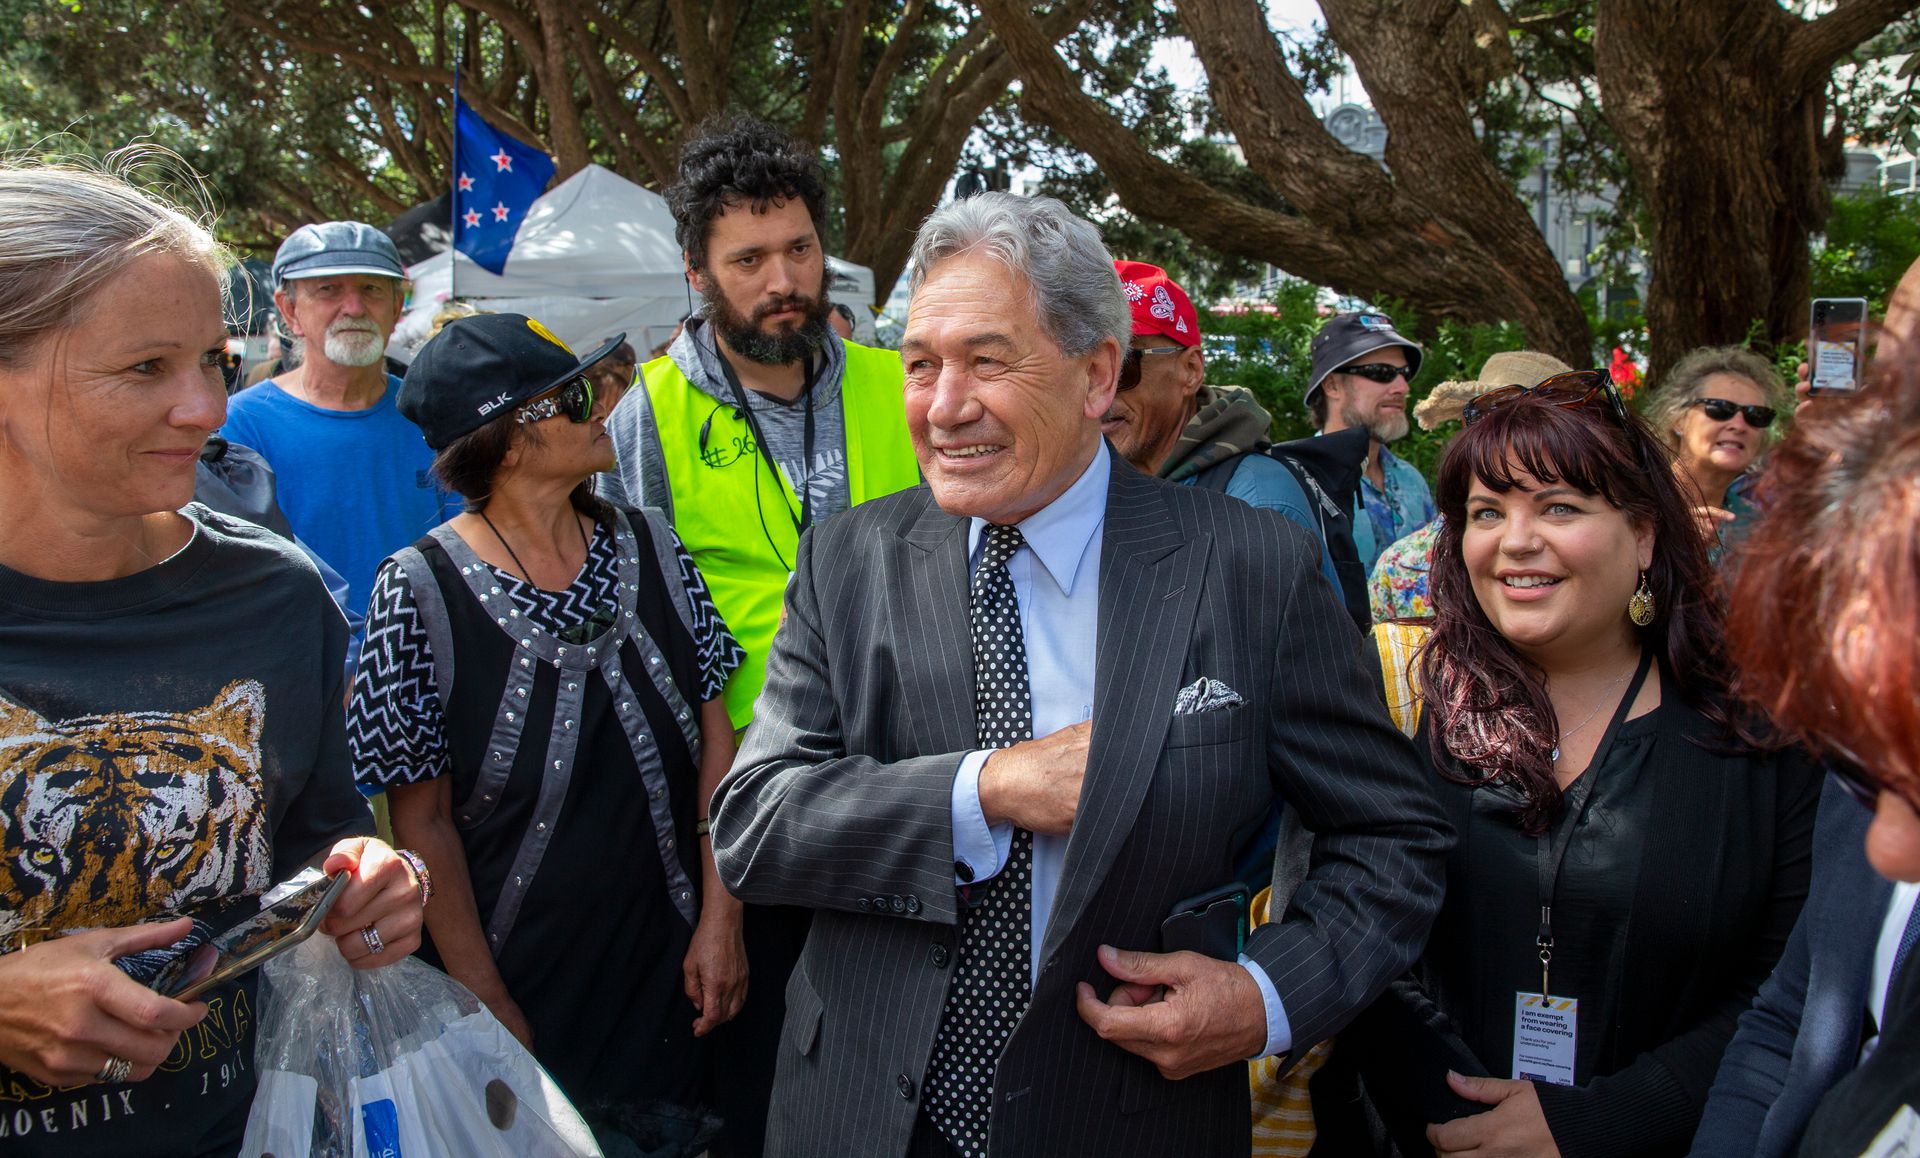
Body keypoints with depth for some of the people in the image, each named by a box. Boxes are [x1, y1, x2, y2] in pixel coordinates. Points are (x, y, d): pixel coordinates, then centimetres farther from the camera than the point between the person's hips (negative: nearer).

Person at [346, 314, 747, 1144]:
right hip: (519, 982, -3)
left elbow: (715, 737, 1)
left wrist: (721, 920, -3)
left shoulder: (648, 550, -2)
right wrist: (489, 1009, -9)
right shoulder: (421, 591, -13)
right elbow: (423, 821, -10)